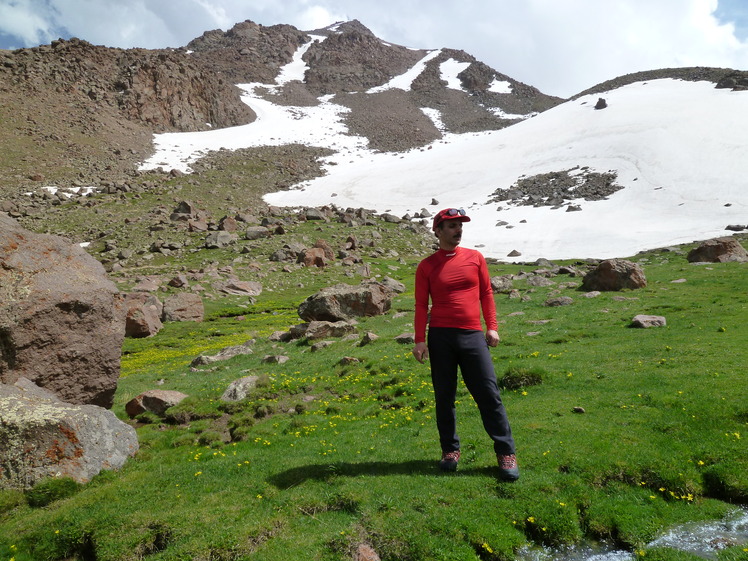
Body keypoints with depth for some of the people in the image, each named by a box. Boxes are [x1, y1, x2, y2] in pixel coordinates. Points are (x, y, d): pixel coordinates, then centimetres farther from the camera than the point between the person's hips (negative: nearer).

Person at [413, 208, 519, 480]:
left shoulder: (475, 258, 9)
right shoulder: (427, 266, 4)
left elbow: (486, 293, 12)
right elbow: (421, 305, 3)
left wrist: (492, 327, 4)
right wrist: (420, 340, -5)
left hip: (473, 335, 1)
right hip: (440, 336, -1)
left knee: (489, 394, 0)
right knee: (444, 396, 7)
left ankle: (506, 453, 10)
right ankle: (450, 450, 23)